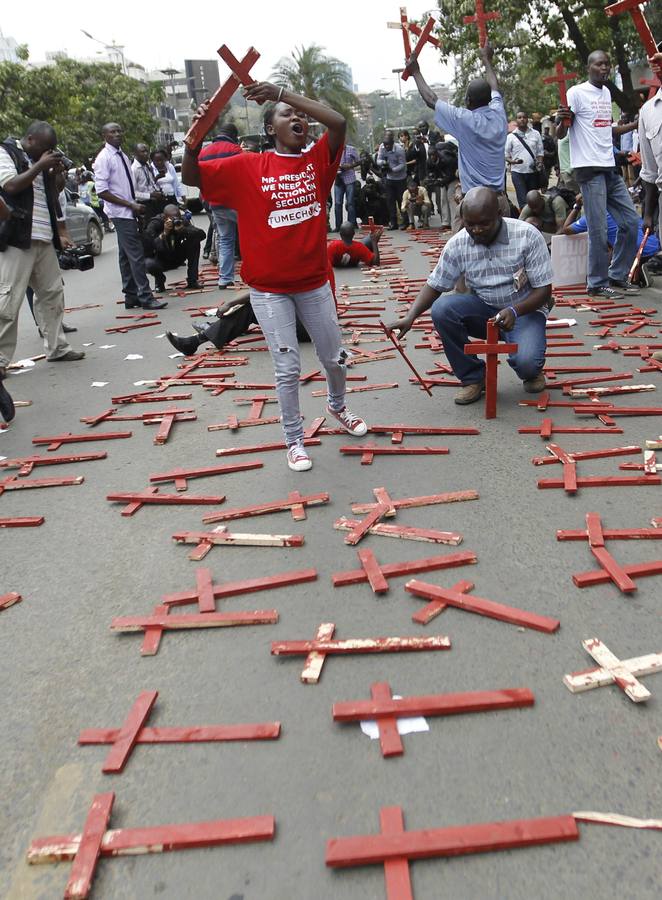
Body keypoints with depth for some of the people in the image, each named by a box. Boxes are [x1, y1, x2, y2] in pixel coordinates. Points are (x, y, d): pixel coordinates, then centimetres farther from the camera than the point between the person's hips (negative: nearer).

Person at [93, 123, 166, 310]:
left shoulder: (122, 155, 12)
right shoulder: (104, 158, -10)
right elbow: (102, 192, -15)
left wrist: (135, 206, 7)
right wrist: (131, 205, -17)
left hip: (129, 212, 8)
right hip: (120, 214, -8)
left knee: (126, 256, 13)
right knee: (136, 255, -10)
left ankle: (131, 296, 19)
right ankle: (145, 298, -8)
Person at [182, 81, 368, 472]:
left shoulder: (317, 160, 0)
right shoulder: (247, 166, -3)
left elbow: (338, 122, -18)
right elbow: (191, 176, -4)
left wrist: (281, 91, -20)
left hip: (314, 283, 2)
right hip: (269, 289, -2)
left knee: (335, 357, 15)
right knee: (288, 368, 1)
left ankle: (338, 406, 46)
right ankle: (295, 440, 19)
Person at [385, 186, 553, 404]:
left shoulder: (528, 236, -17)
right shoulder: (458, 244, -9)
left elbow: (544, 290, -15)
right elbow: (435, 285, -2)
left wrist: (514, 311, -33)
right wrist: (410, 317, -20)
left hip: (524, 309, -3)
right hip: (482, 308, 4)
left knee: (526, 363, -33)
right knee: (441, 308, -27)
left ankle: (531, 370, 11)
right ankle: (473, 378, -8)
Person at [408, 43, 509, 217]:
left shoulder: (464, 120, -9)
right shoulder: (499, 116, 7)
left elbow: (431, 99, 4)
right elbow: (494, 88, 29)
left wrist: (416, 72, 19)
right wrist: (486, 59, 46)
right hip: (500, 198, 6)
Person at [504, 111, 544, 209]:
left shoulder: (535, 134, 9)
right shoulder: (511, 136, 2)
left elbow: (540, 152, 11)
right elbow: (506, 155, 3)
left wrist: (540, 162, -8)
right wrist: (513, 161, -17)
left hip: (533, 171, 3)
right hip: (518, 172, -3)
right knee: (523, 200, -10)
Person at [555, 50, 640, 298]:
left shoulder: (607, 93, 17)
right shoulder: (577, 92, -6)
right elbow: (560, 134, -11)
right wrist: (562, 121, -29)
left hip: (610, 168, 8)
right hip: (589, 169, -8)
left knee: (631, 221, 8)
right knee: (599, 229, -8)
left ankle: (616, 277, 17)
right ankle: (597, 284, 4)